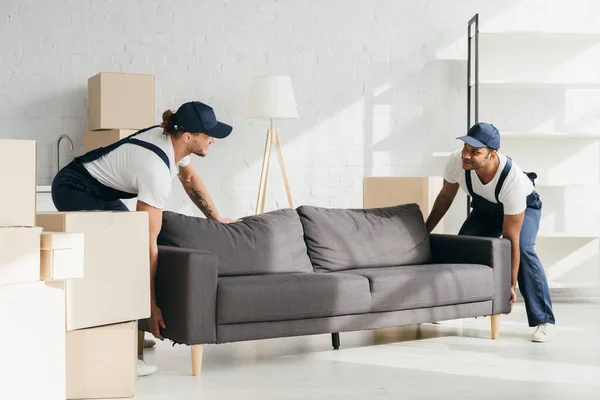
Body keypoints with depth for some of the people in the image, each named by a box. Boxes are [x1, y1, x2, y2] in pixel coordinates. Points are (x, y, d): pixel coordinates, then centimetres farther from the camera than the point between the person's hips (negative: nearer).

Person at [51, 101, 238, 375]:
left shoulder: (174, 140, -7)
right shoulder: (156, 171, -32)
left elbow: (190, 178, 17)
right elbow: (149, 241, -30)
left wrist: (216, 218, 18)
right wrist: (151, 304, -26)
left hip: (99, 192, 10)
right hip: (73, 191, -10)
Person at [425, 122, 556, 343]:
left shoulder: (514, 180, -43)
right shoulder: (456, 161, -32)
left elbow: (510, 239, -38)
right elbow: (445, 196, -8)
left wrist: (511, 286, -33)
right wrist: (424, 231, -1)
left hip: (524, 206, -5)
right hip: (485, 208, 5)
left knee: (523, 249, -30)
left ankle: (544, 320, -19)